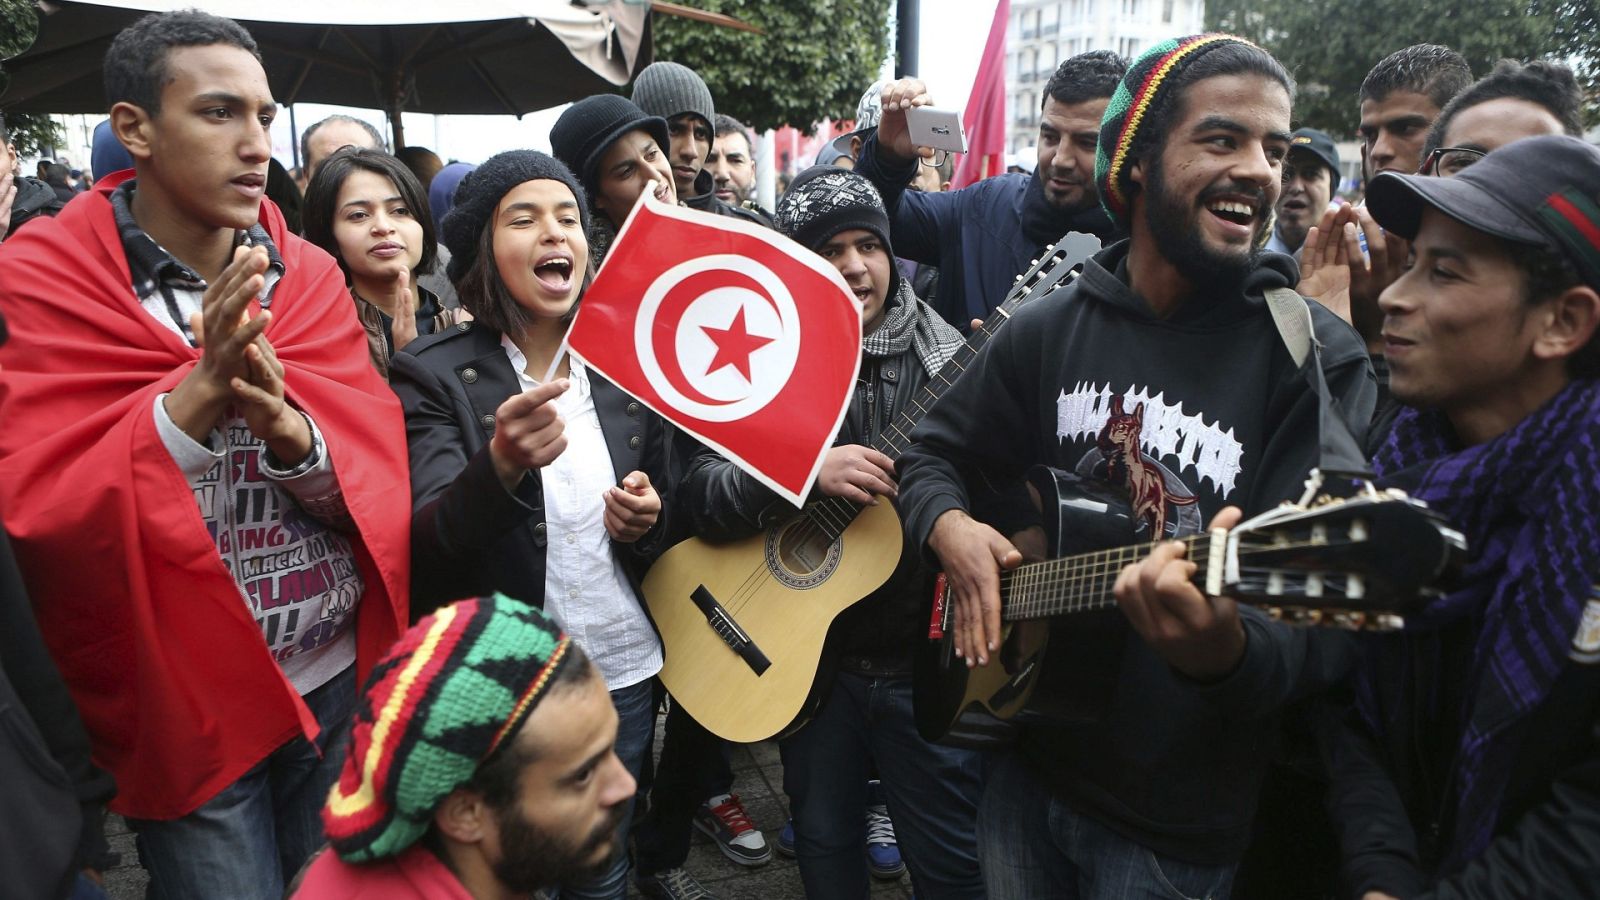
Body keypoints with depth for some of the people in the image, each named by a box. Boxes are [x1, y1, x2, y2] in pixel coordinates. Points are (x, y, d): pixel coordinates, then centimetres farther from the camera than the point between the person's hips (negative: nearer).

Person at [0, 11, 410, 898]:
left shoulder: (308, 273, 1)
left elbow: (375, 469, -7)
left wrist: (289, 431, -29)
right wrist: (198, 395, -31)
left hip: (344, 682, 3)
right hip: (188, 706, -3)